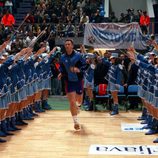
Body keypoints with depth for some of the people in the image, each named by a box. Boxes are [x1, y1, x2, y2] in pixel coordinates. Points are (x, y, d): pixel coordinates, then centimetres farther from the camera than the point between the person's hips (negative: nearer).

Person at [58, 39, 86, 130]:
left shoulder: (78, 55, -11)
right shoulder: (63, 57, 0)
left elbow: (85, 66, -8)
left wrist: (79, 70, -25)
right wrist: (61, 74, -4)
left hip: (78, 80, -1)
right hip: (69, 81, 1)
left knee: (79, 100, 17)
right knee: (72, 102, -7)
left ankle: (77, 106, 56)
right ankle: (76, 122, 0)